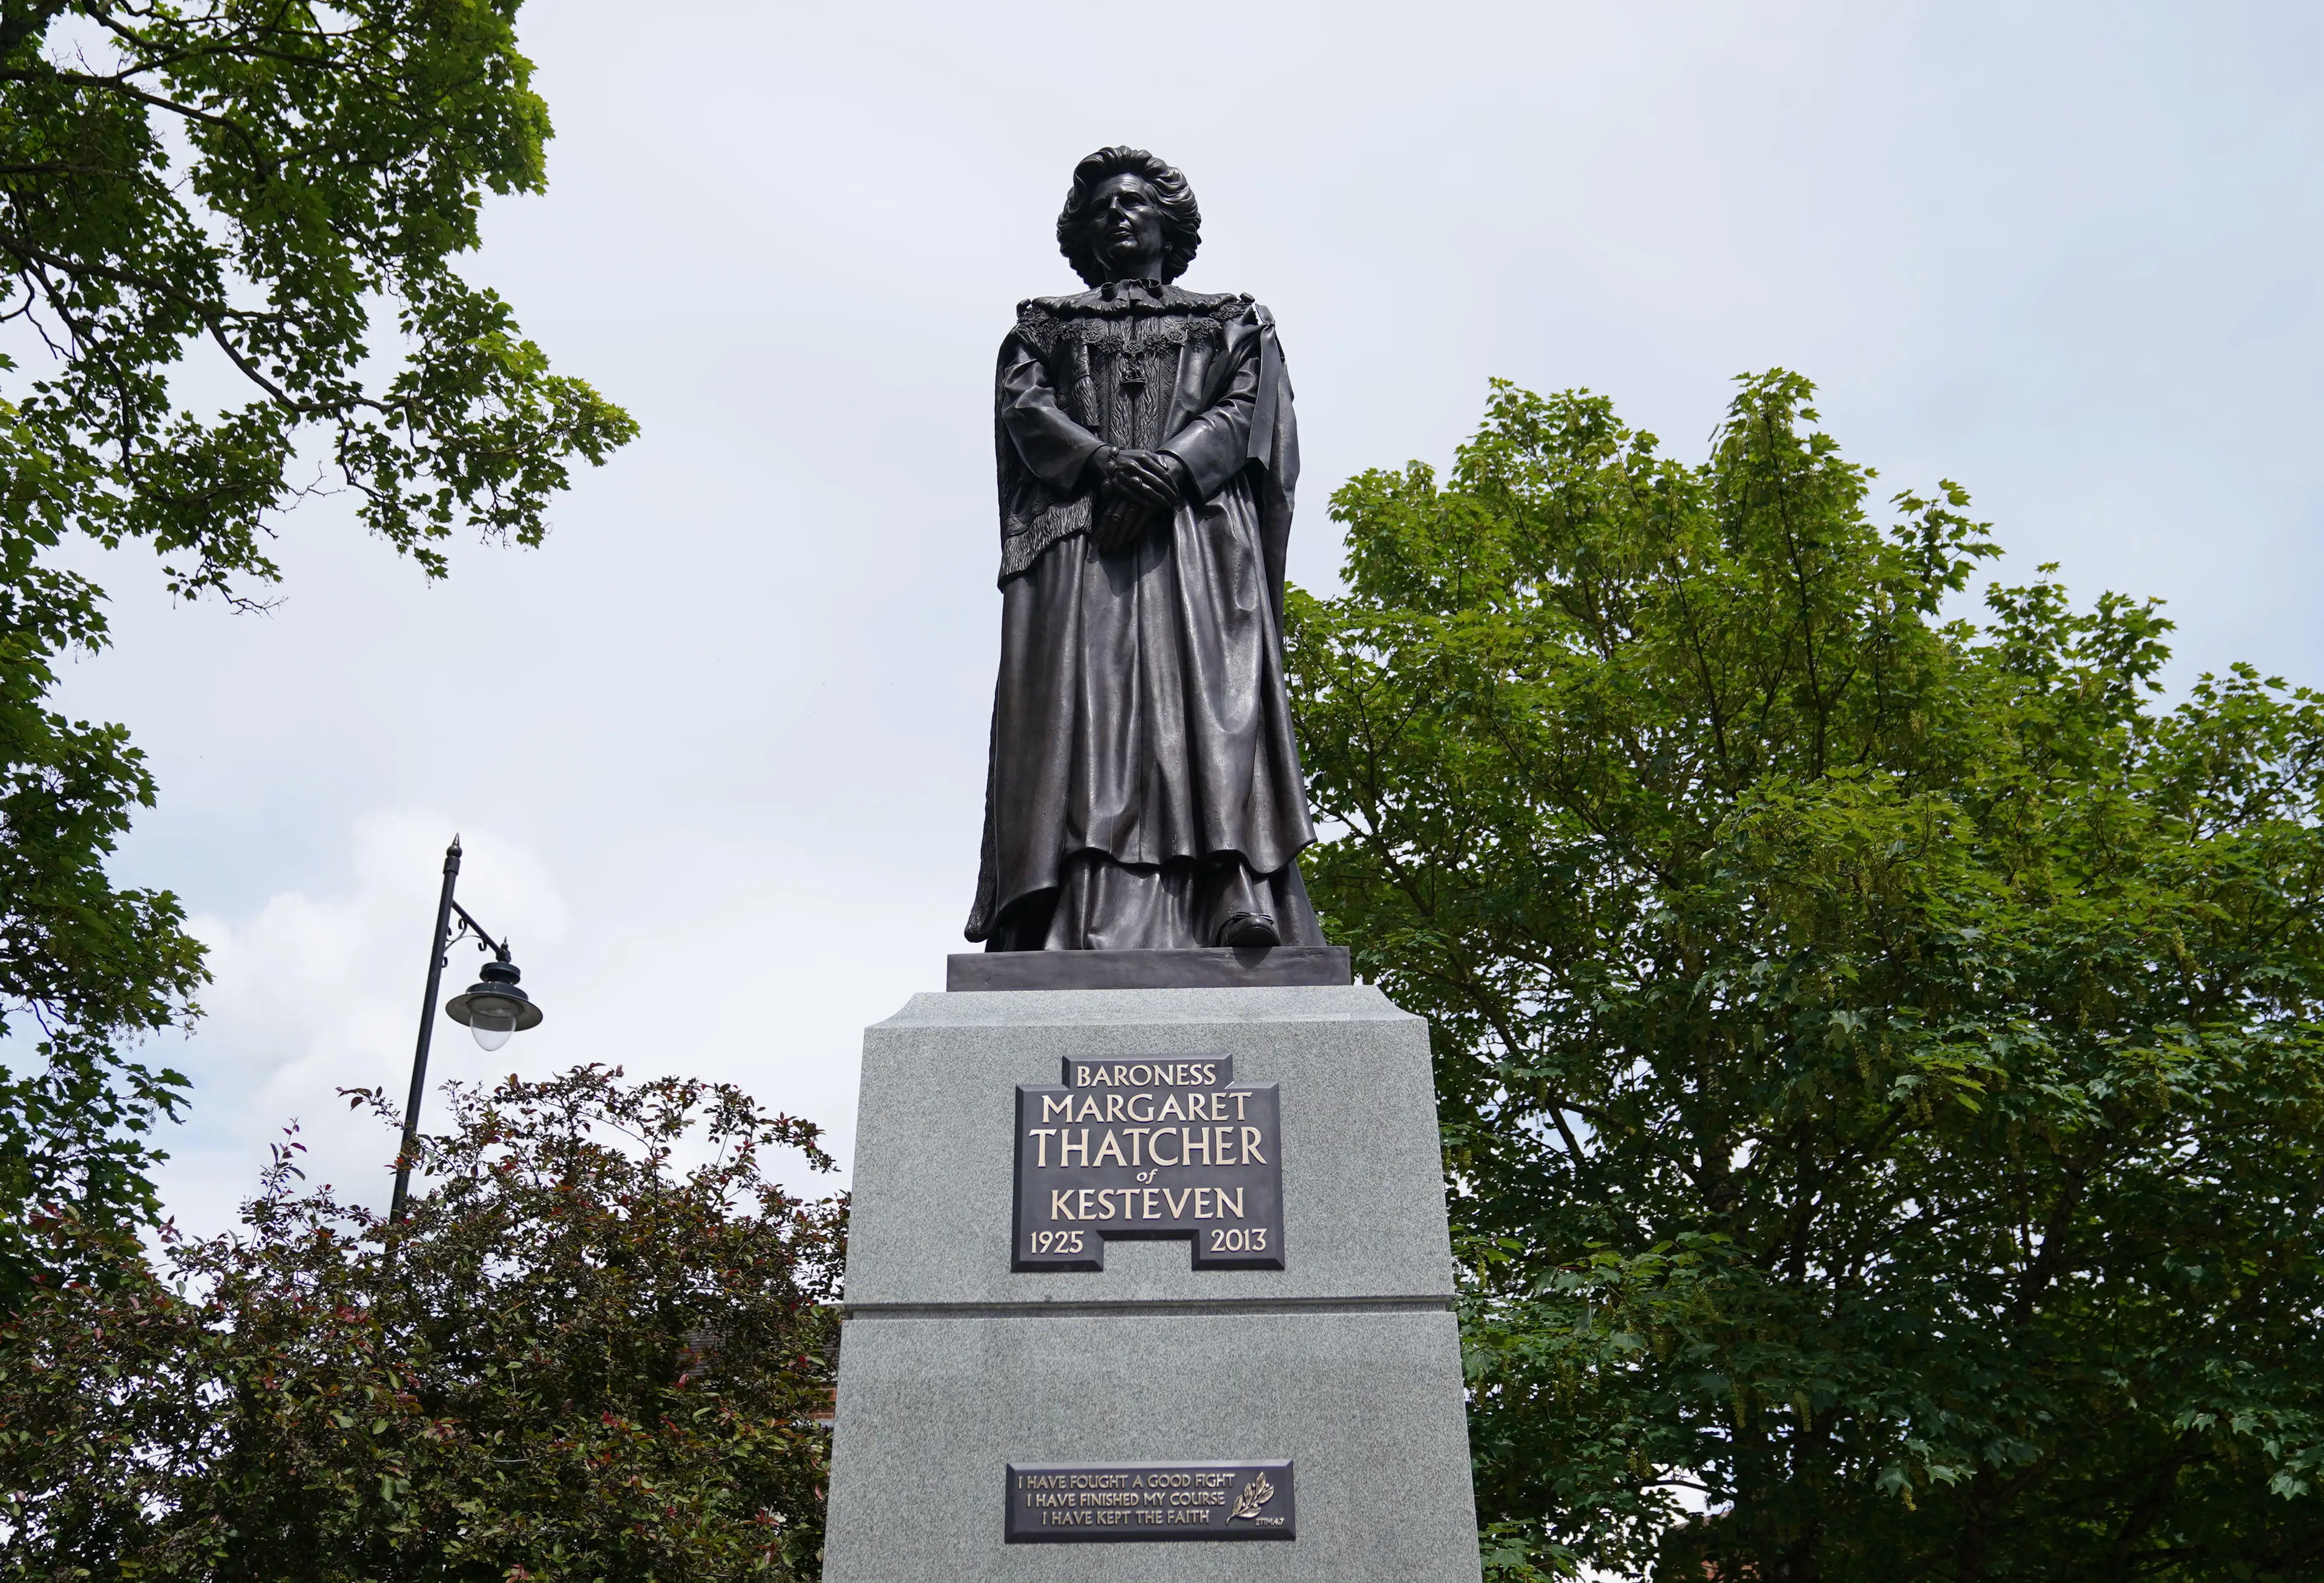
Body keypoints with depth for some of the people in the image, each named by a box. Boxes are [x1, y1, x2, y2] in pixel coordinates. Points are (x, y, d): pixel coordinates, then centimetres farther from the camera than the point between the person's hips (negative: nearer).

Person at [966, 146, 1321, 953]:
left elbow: (1245, 412, 7)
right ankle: (1079, 921, -28)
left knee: (1210, 701, -19)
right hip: (1077, 538, 1)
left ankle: (1239, 912, -31)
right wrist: (1105, 462, -12)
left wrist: (1166, 475, -13)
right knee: (1081, 704, -18)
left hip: (1200, 534, -1)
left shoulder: (1233, 321, 25)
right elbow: (1023, 408, 9)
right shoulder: (1047, 323, 27)